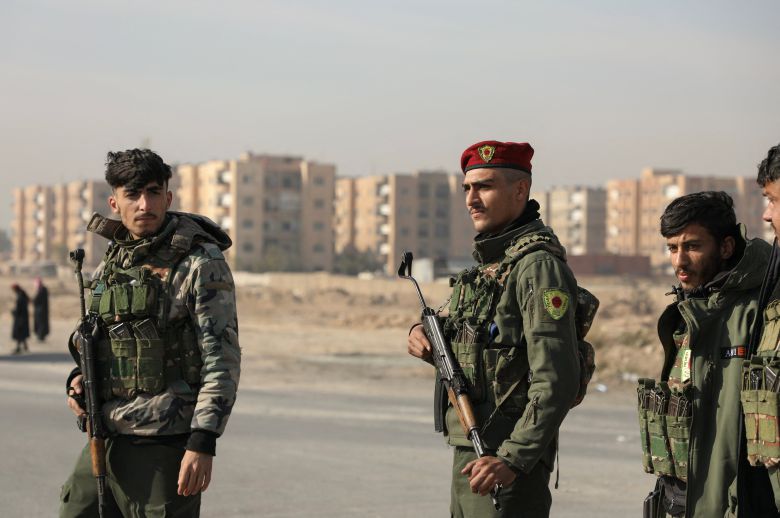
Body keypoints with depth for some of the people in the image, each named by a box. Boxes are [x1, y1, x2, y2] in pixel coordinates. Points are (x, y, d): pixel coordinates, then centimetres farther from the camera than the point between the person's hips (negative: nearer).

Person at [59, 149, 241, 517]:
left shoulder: (201, 264, -8)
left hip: (163, 447, -7)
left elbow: (222, 360, -12)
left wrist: (202, 444, -19)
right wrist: (79, 379, 2)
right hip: (104, 442, 7)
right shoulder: (109, 266, 12)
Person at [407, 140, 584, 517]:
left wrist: (513, 460, -28)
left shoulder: (537, 265, -16)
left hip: (509, 459, -9)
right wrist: (424, 336, 2)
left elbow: (557, 383, -23)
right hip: (469, 456, 9)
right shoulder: (487, 260, 13)